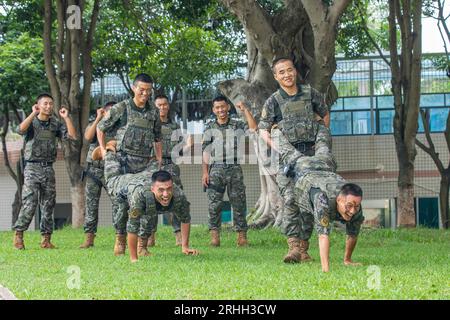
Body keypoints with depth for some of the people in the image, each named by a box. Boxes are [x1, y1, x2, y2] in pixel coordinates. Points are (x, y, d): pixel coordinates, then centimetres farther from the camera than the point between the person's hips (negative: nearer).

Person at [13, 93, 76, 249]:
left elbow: (72, 136, 0)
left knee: (48, 205, 4)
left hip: (48, 168, 4)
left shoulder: (56, 125, 12)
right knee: (29, 203, -14)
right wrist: (33, 113, -17)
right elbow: (21, 130, -20)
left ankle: (46, 239, 9)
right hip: (32, 167, -4)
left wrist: (66, 117, -3)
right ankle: (18, 234, -4)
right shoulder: (31, 122, 3)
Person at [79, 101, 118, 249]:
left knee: (117, 202, -8)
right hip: (93, 170, 1)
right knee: (91, 204, 1)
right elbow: (88, 137, -14)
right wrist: (98, 119, -12)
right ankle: (89, 238, 4)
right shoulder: (94, 124, 8)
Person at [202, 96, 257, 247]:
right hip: (216, 169, 0)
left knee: (239, 202, -1)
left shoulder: (237, 125, 8)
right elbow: (205, 151, 7)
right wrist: (205, 172, -1)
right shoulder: (210, 127, 10)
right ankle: (215, 236, -5)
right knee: (214, 203, -7)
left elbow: (253, 128, -10)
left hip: (234, 168, 0)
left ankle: (242, 236, 2)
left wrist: (245, 110, -9)